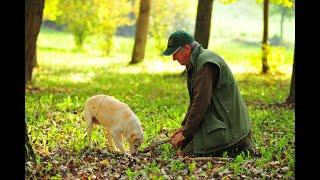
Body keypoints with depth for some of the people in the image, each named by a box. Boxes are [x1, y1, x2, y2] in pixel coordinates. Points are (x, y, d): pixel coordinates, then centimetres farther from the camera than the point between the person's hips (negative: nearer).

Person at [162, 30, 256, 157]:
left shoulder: (206, 63, -20)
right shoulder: (194, 63, 14)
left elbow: (201, 102, -23)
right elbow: (194, 101, 21)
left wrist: (185, 133, -16)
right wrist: (184, 126, 12)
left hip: (227, 125, -11)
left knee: (188, 152, -15)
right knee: (180, 144, 13)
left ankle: (238, 147, -6)